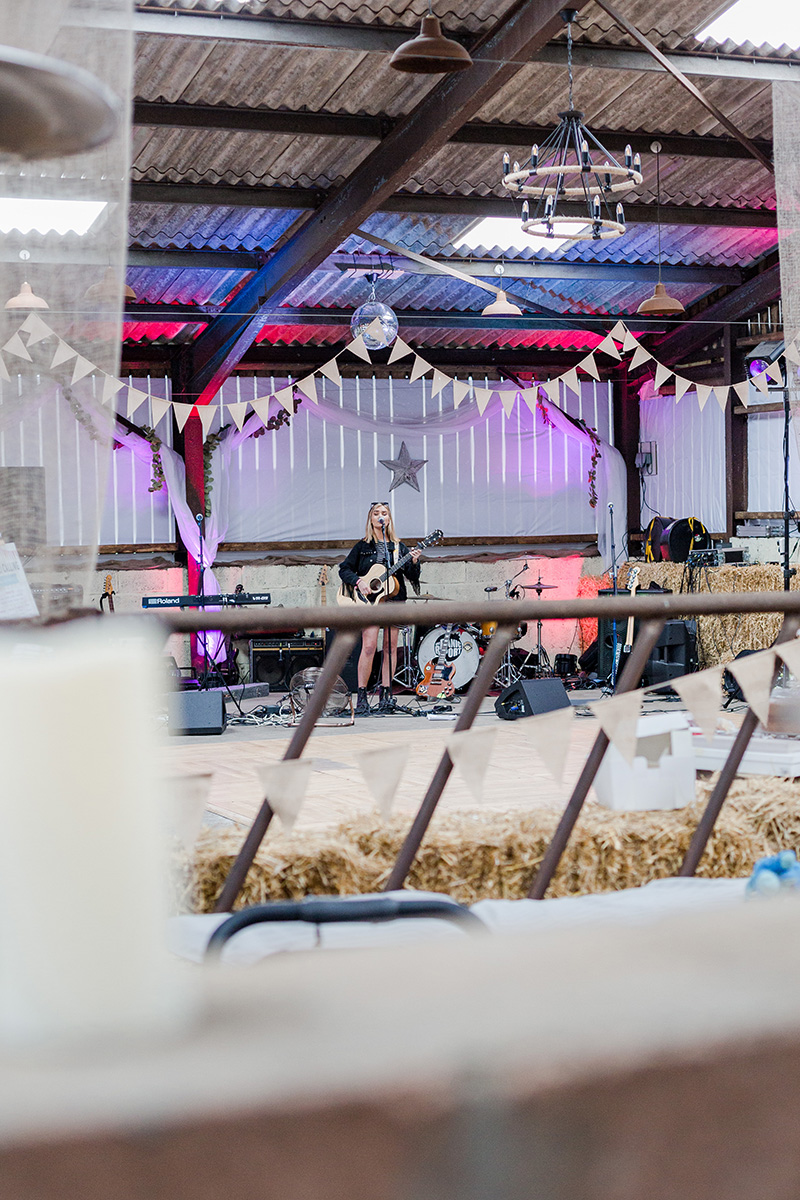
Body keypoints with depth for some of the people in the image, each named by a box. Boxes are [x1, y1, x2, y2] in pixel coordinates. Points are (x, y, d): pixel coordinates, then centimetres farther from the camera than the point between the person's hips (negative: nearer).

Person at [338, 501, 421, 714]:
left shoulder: (398, 547, 12)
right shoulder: (362, 546, 7)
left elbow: (411, 575, 8)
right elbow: (344, 569, 7)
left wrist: (414, 563, -12)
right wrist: (357, 581, -10)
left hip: (394, 598, 3)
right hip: (369, 600, -3)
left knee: (390, 647, 2)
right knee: (369, 647, -13)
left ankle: (385, 696, 9)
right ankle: (362, 697, -8)